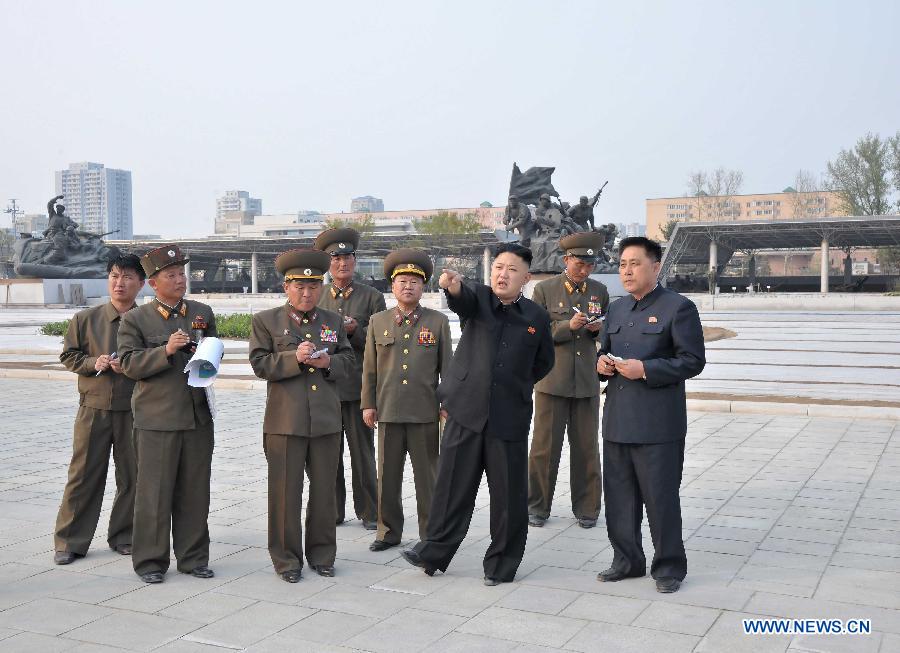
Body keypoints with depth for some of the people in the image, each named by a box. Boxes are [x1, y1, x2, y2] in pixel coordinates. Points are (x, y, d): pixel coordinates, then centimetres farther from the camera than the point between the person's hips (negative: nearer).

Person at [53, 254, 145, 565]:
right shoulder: (85, 319, 3)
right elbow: (68, 356, 8)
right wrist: (94, 362, -10)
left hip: (133, 410, 0)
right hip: (94, 408, 0)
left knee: (132, 475, 8)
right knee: (83, 474, 4)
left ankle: (123, 536, 24)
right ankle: (70, 541, 15)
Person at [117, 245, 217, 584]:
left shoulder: (204, 313, 11)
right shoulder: (135, 319, -1)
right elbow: (130, 364, -8)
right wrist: (166, 351, -21)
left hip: (199, 415, 4)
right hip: (156, 419, -3)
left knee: (195, 491, 9)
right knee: (154, 492, 2)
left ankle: (193, 557, 21)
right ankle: (150, 561, 14)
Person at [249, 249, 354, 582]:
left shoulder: (333, 321, 13)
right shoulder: (265, 321, 3)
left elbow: (348, 360, 14)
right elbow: (260, 364, -5)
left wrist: (329, 362, -7)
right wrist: (294, 358, -18)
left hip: (327, 420, 3)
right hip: (285, 420, -3)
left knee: (324, 490, 10)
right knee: (286, 491, 2)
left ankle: (322, 555, 23)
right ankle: (286, 558, 14)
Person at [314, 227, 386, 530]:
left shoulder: (372, 297, 5)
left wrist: (355, 330, -14)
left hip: (358, 386, -2)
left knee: (363, 453, 3)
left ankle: (368, 512, 13)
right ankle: (332, 511, 18)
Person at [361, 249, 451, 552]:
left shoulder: (438, 321, 4)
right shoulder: (378, 321, 8)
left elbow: (447, 367, 4)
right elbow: (370, 367, 8)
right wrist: (368, 404, 5)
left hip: (425, 413, -1)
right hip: (388, 412, 2)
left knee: (427, 476, 6)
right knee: (388, 475, 8)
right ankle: (389, 531, 20)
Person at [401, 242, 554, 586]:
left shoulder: (536, 317, 5)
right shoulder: (478, 298, 2)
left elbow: (543, 363, 19)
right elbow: (462, 298, -23)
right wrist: (453, 284, -44)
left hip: (510, 418, 0)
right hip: (466, 410, 0)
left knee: (509, 494, 6)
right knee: (452, 486, 8)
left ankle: (502, 563, 21)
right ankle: (434, 552, 22)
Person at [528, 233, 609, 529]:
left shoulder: (600, 291, 11)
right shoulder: (544, 290, 1)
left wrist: (598, 328, -5)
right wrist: (568, 326, -15)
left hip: (587, 381, 3)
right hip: (552, 379, -2)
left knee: (586, 447, 6)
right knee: (545, 446, 2)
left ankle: (586, 509, 18)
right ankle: (537, 507, 15)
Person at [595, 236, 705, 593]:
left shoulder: (679, 307, -5)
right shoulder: (616, 309, 16)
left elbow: (693, 360, -10)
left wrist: (645, 369, -19)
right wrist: (602, 362, 1)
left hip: (658, 423, -6)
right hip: (617, 420, 7)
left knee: (660, 497, 1)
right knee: (618, 495, 12)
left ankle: (669, 566, 15)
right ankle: (627, 560, 26)